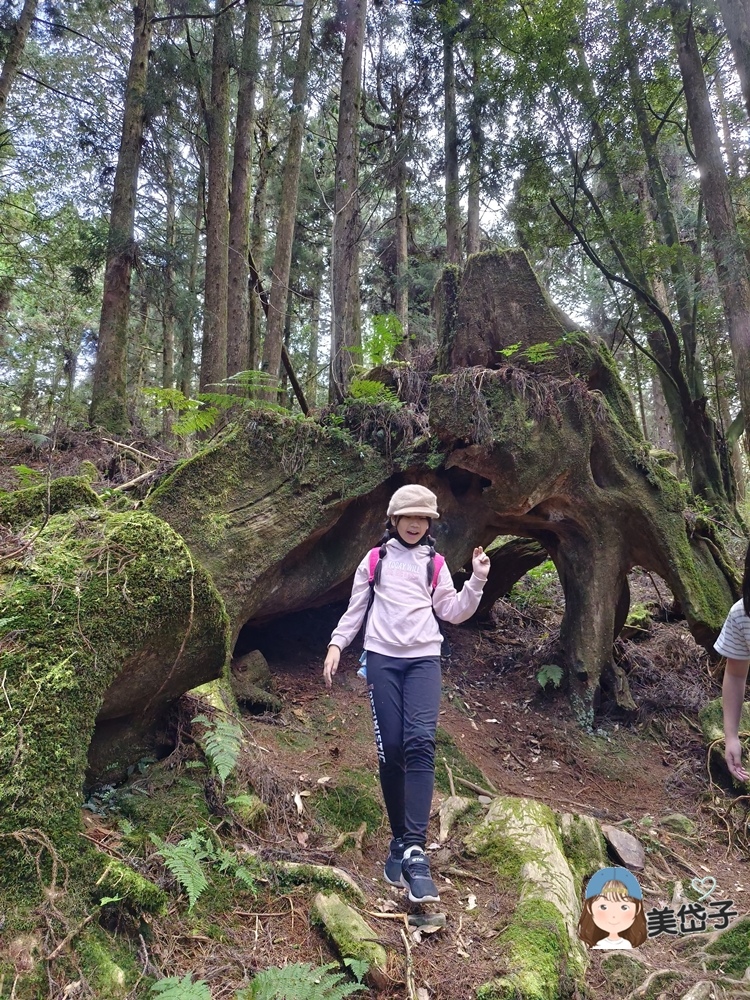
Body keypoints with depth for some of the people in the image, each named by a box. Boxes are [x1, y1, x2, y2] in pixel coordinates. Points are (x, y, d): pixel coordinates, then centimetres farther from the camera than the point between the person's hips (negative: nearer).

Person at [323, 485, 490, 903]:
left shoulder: (434, 564, 13)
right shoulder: (375, 560, 10)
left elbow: (452, 612, 11)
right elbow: (356, 609, 13)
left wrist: (477, 581, -1)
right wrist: (337, 644, 2)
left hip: (424, 659, 0)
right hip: (383, 659, 0)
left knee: (420, 743, -16)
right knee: (390, 749, -2)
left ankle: (415, 849, -18)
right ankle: (399, 839, 13)